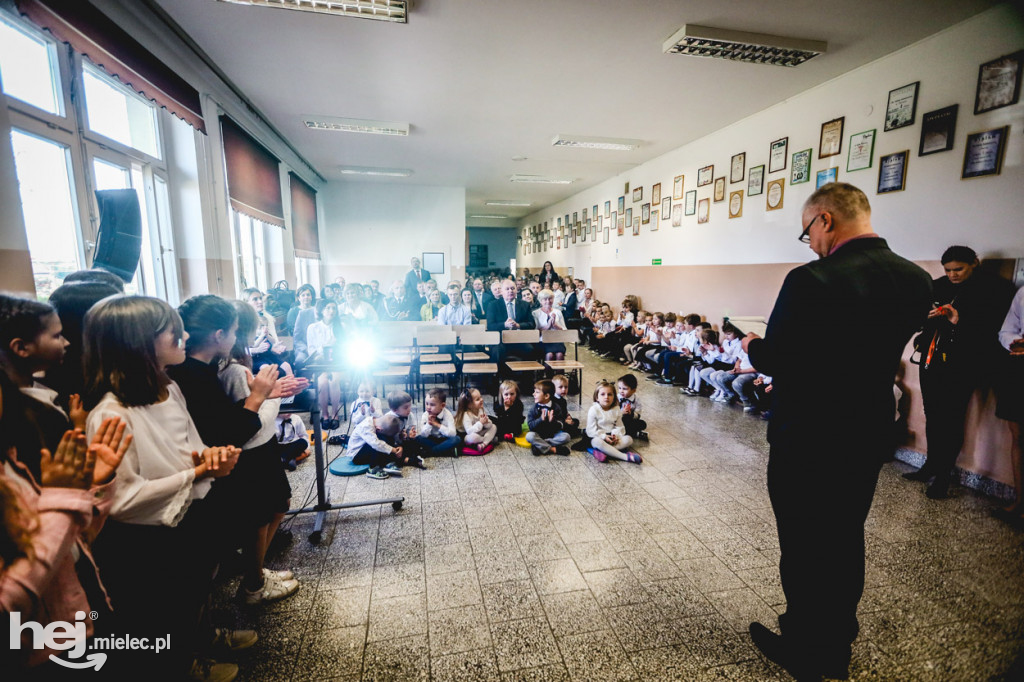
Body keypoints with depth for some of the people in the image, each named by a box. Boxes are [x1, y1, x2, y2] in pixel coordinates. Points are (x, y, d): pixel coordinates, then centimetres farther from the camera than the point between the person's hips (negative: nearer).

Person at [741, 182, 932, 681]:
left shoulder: (812, 281, -24)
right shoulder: (916, 280, -1)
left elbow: (776, 362, -21)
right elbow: (878, 353, 7)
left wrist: (753, 346, 0)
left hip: (807, 443, -7)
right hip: (869, 439, 7)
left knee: (804, 549, 12)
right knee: (846, 541, 24)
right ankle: (838, 640, 45)